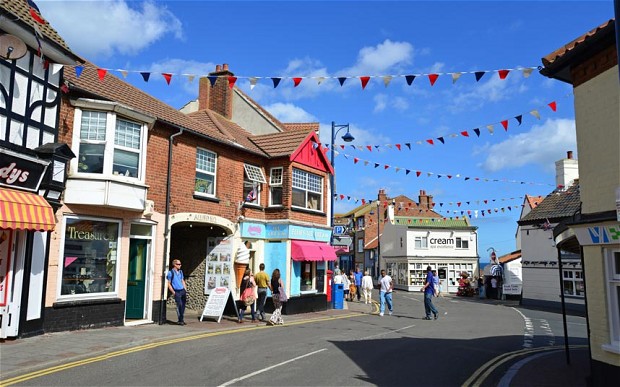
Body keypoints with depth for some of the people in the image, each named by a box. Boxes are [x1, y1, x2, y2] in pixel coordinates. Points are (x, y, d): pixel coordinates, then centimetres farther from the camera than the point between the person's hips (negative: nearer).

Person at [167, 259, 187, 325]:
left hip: (183, 291, 6)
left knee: (183, 305, 7)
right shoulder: (170, 273, -4)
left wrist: (185, 289, 12)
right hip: (177, 292, -6)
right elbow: (169, 284, -3)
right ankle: (180, 320, 3)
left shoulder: (180, 272, 15)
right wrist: (173, 292, -9)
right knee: (179, 305, -8)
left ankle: (181, 319, 19)